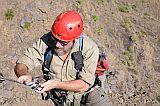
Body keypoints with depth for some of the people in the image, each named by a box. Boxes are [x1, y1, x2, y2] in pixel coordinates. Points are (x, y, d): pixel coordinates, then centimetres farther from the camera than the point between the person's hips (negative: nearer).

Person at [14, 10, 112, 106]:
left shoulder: (90, 48, -22)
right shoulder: (45, 41, -17)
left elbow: (84, 85, -20)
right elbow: (20, 66, -13)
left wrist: (56, 84, -32)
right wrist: (25, 74, -37)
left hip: (86, 95, -1)